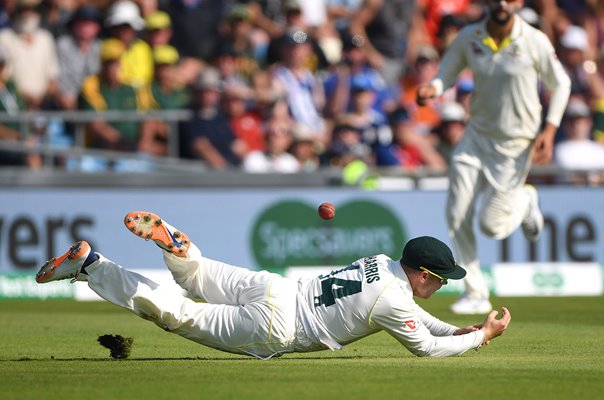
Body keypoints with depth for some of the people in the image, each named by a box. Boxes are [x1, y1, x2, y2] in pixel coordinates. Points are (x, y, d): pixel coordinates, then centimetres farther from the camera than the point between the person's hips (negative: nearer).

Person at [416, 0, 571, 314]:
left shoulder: (535, 42, -14)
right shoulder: (469, 37, -6)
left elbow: (560, 84, -2)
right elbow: (447, 73, 7)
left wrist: (550, 129, -12)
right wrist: (432, 88, -16)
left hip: (517, 143, -3)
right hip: (477, 136, 3)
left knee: (491, 225, -6)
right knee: (457, 217, -5)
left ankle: (525, 201, 29)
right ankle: (475, 294, 8)